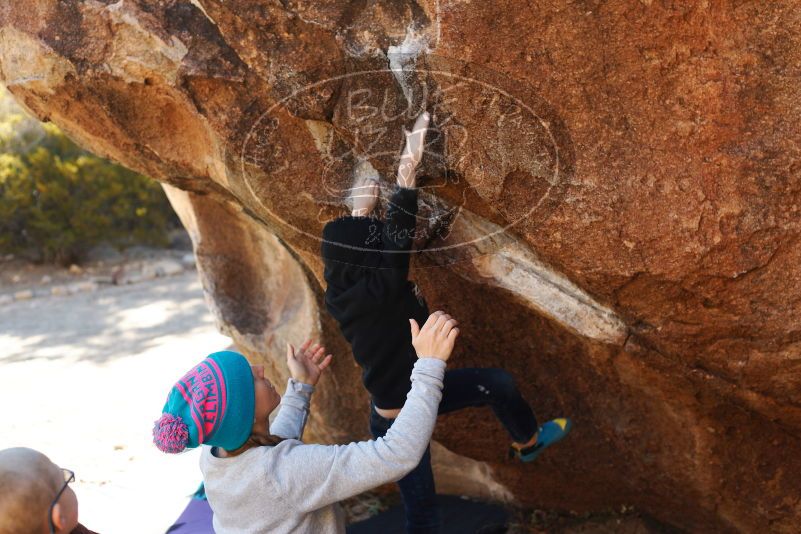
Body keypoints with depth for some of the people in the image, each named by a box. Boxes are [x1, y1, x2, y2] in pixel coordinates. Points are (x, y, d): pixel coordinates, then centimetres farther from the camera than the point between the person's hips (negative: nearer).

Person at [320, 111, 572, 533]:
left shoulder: (343, 292, -11)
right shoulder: (376, 293, -34)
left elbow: (350, 244, 7)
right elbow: (400, 234, -33)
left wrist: (360, 210, 19)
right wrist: (411, 162, -29)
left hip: (415, 390, 9)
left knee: (499, 383, 15)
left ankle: (527, 443, 41)